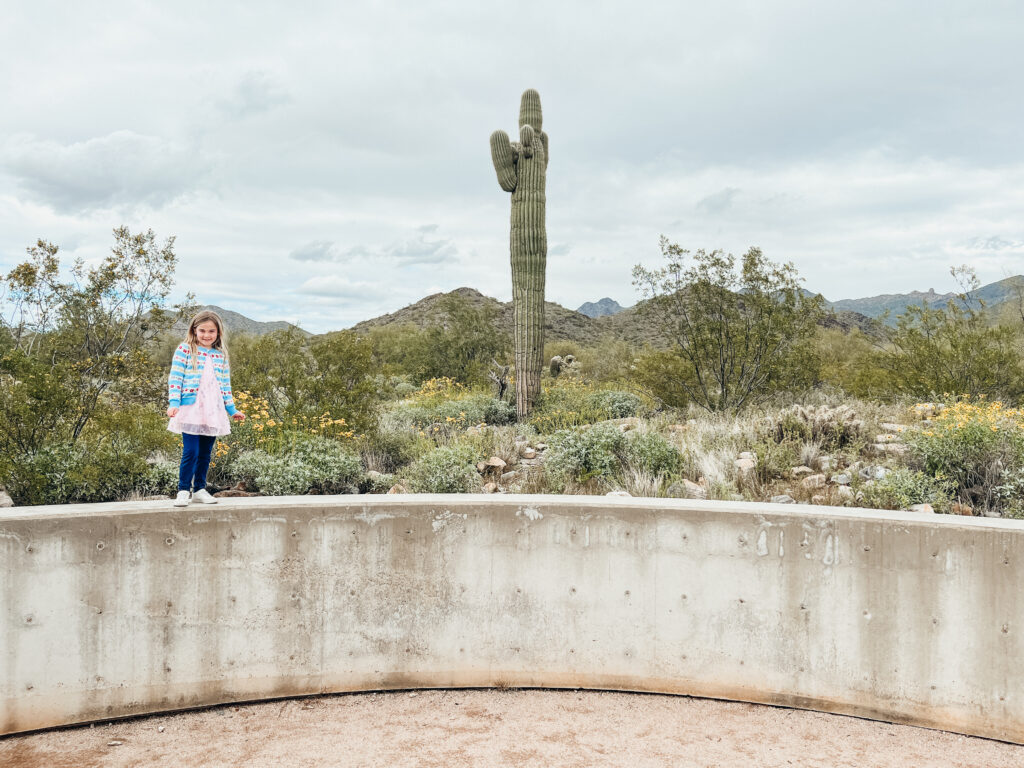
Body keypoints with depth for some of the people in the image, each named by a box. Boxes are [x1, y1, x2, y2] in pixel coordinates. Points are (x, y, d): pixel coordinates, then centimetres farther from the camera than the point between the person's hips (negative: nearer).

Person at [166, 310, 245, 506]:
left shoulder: (220, 355, 14)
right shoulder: (185, 350, 1)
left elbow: (225, 385, 19)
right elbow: (175, 378, -4)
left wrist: (232, 409, 18)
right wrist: (173, 403, -14)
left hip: (213, 412, 4)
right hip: (190, 409, -4)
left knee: (205, 453, 9)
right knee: (190, 451, -10)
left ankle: (199, 489, 20)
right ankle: (183, 490, 2)